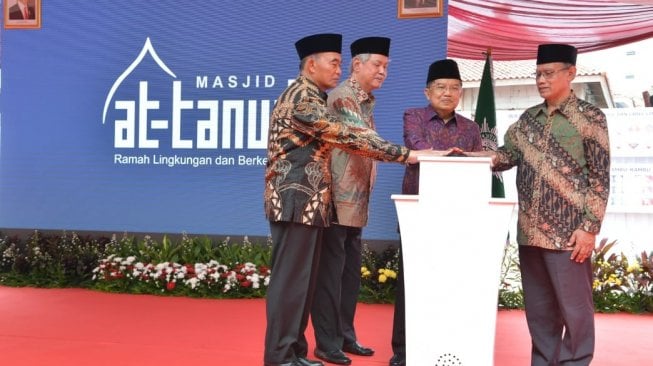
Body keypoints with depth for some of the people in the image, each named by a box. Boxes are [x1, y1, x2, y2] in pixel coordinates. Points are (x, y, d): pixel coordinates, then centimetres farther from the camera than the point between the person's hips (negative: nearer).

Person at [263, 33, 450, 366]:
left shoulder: (311, 98, 20)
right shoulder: (301, 97, -13)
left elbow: (332, 136, 24)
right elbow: (346, 135, -20)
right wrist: (405, 154, -18)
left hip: (307, 203, 10)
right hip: (296, 202, -10)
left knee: (302, 281, 12)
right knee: (290, 281, -4)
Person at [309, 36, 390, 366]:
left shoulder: (365, 101, 18)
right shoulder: (343, 97, -10)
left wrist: (365, 194, 16)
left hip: (356, 202, 9)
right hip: (338, 200, -9)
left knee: (350, 270, 13)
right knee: (331, 270, -3)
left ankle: (345, 336, 23)